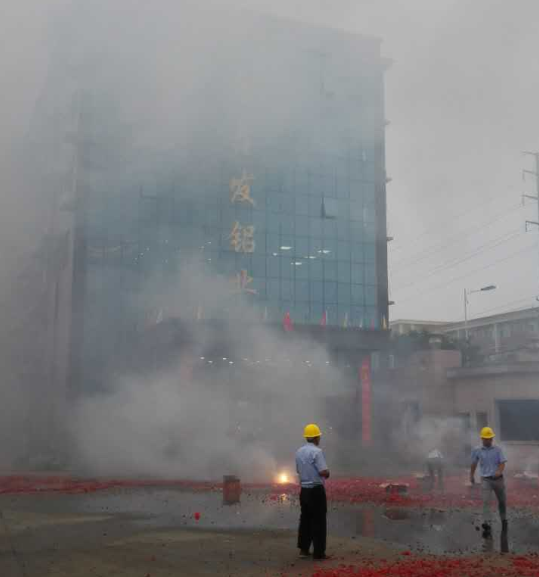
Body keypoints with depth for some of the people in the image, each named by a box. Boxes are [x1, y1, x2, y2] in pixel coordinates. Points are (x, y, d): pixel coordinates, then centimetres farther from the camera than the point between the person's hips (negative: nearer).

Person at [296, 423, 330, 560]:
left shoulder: (299, 451, 6)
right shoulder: (317, 451, -17)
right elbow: (324, 472, -22)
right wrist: (327, 473, -2)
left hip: (304, 490, 7)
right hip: (316, 490, -7)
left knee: (305, 519, 15)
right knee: (319, 521, 0)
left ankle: (303, 548, 19)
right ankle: (318, 552, 3)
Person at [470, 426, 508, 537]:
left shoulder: (498, 450, 0)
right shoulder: (477, 451, 2)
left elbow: (503, 463, -9)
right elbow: (474, 464, 17)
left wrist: (499, 471, -29)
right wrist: (471, 476, 27)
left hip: (498, 479, 1)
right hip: (485, 480, -1)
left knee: (502, 501, 16)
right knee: (486, 502, -15)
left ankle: (504, 520, 41)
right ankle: (487, 526, -21)